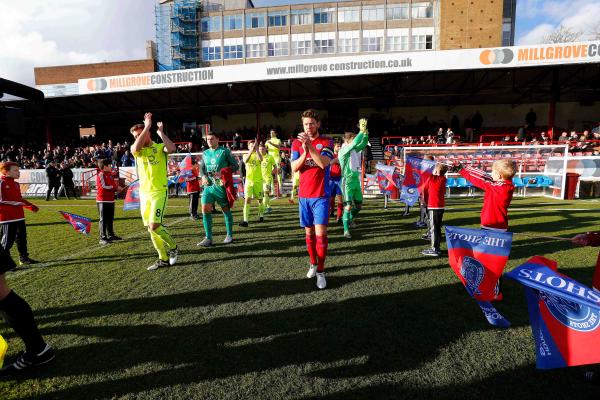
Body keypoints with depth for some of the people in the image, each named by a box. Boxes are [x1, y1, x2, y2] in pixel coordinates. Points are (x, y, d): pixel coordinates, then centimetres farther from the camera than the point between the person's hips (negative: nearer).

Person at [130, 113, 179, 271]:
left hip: (159, 192, -5)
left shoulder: (160, 147, 0)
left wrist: (160, 132, -14)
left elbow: (172, 148, -24)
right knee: (151, 229, 7)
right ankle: (164, 259, 19)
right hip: (144, 193, 5)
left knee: (154, 226, -17)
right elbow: (136, 148, -17)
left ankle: (173, 247, 8)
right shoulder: (137, 150, 9)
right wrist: (147, 126, -15)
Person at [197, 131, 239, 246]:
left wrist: (223, 172, -18)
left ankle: (229, 235, 19)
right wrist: (203, 176, -2)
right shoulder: (205, 153, 13)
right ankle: (208, 238, 0)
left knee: (226, 209, 6)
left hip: (221, 185, -4)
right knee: (205, 209, -6)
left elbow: (235, 166, -5)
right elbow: (201, 168, 19)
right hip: (209, 185, 5)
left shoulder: (225, 151, -2)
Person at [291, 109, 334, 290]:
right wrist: (305, 152, -19)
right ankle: (313, 264, 29)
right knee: (309, 232, 12)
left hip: (321, 195, -3)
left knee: (320, 233, -8)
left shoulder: (326, 142, -2)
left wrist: (310, 146, -28)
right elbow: (294, 168, -5)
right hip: (304, 195, 4)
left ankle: (321, 271, 2)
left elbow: (323, 163, -20)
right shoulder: (297, 143, 6)